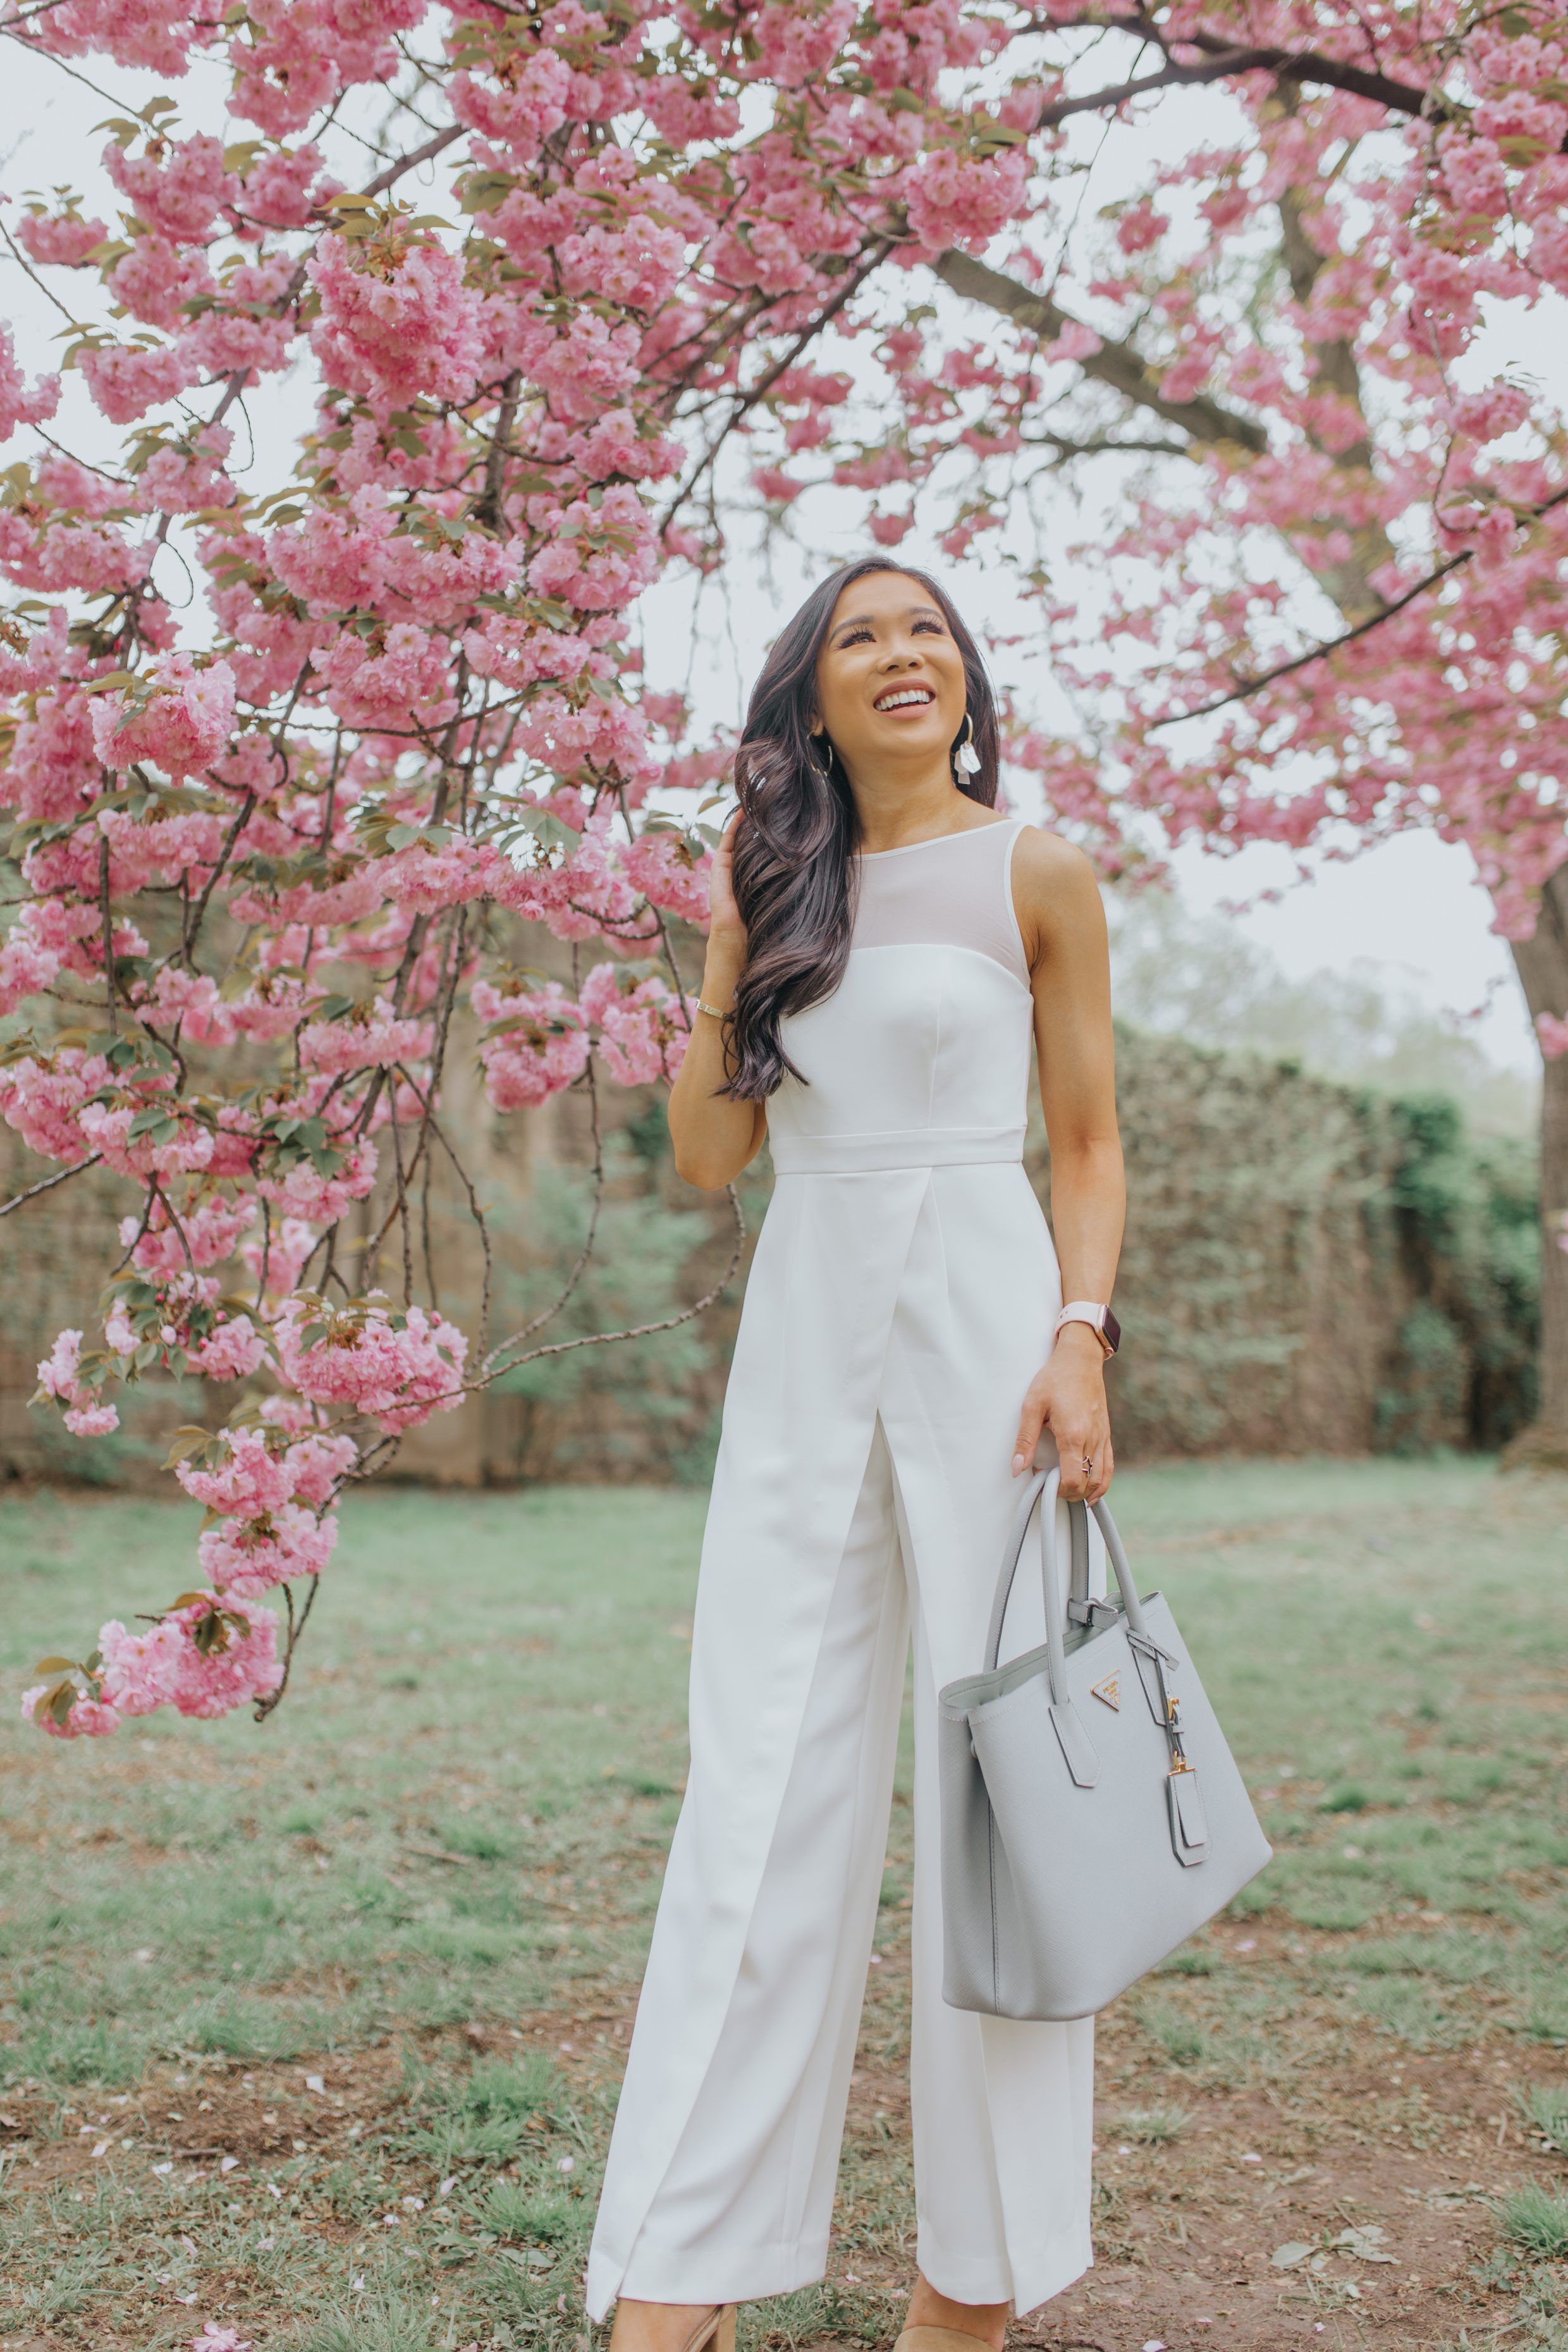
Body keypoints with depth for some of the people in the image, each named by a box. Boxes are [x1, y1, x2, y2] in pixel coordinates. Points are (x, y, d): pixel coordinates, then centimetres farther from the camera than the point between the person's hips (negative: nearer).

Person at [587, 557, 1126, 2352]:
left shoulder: (1036, 873, 3)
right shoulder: (779, 880, 12)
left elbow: (1090, 1143, 2)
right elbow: (707, 1150, 7)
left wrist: (1084, 1342, -11)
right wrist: (732, 937, 3)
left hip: (980, 1325, -3)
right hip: (801, 1342, 3)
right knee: (758, 1782, 1)